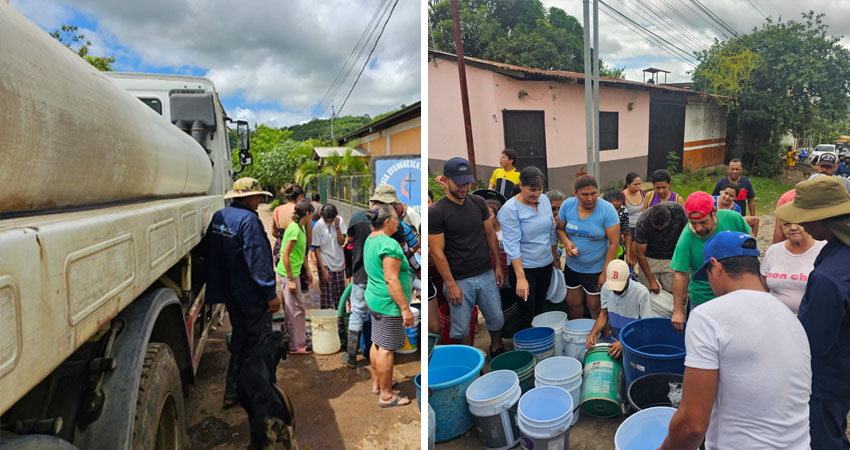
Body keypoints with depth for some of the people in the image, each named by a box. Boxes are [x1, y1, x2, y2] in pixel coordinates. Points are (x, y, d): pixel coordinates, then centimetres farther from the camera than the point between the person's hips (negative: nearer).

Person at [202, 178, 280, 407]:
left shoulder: (218, 216, 8)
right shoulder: (248, 219, -19)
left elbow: (206, 250, 18)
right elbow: (258, 259, -22)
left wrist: (221, 284, 26)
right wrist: (271, 293, -18)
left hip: (229, 292, 9)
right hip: (251, 294, -9)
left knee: (239, 339, 20)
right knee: (259, 342, 3)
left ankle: (233, 392, 26)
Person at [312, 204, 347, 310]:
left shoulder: (340, 220, -5)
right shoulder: (318, 227, -14)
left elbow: (342, 242, -7)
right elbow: (317, 249, -11)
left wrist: (337, 227, -21)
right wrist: (323, 270, -13)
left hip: (339, 262, 4)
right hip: (325, 264, -4)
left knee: (340, 293, 12)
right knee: (326, 294, -1)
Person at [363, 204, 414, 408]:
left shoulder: (370, 240, 9)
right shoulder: (389, 244, -21)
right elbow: (391, 280, -24)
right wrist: (405, 308, -21)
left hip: (374, 300, 10)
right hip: (389, 304, -10)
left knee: (377, 343, 19)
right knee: (386, 349, -1)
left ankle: (377, 383, 34)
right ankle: (386, 395, 10)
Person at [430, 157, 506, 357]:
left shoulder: (478, 203, 1)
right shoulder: (436, 212, -14)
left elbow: (490, 234, 11)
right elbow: (437, 252, -13)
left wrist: (498, 265, 9)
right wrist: (450, 285, -13)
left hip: (486, 275, 5)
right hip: (460, 280, -4)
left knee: (496, 319, 16)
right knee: (461, 328, 9)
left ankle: (497, 349, 44)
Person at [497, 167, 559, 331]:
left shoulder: (544, 200, 2)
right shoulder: (510, 209, -17)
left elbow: (552, 231, 13)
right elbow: (512, 245, -21)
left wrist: (555, 258, 16)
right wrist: (521, 278, -25)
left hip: (545, 265, 6)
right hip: (524, 268, -6)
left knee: (539, 311, 18)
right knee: (527, 316, 1)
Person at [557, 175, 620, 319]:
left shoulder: (607, 210, -18)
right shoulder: (568, 205, -8)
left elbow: (614, 243, -16)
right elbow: (560, 228, 8)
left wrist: (605, 273, -17)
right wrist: (567, 242, -14)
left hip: (596, 269, -4)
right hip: (572, 266, 4)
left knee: (595, 307, 8)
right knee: (573, 303, 17)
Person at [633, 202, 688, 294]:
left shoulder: (678, 210, -21)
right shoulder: (642, 223, -26)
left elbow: (684, 227, 4)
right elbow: (640, 254, -18)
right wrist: (652, 280, -18)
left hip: (671, 259, 2)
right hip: (649, 259, -2)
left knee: (671, 292, -6)